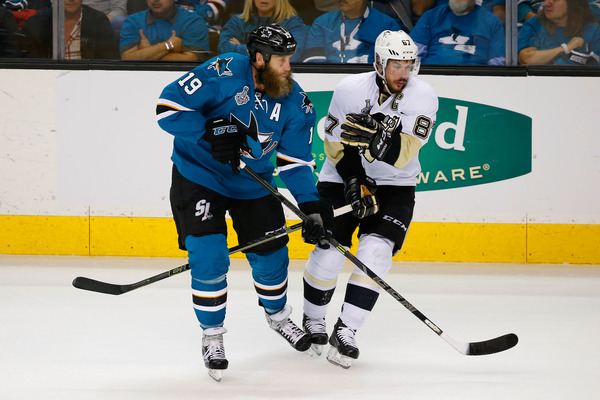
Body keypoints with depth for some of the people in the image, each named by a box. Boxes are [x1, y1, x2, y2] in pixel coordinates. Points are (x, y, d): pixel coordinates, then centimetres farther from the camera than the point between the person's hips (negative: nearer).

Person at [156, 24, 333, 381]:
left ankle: (278, 315, 40)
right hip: (199, 175, -4)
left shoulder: (296, 103, -8)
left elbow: (296, 161, -4)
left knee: (271, 254, 10)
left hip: (253, 185, 4)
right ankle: (212, 336, 5)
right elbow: (169, 106, -23)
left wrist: (313, 207, -15)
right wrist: (209, 133, -32)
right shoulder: (225, 73, -23)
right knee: (209, 257, -13)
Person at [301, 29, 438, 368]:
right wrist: (357, 185, -21)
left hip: (394, 185, 0)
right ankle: (313, 321, 15)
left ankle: (346, 332, -13)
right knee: (330, 251, -12)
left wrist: (376, 139, -43)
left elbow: (404, 152, -24)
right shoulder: (351, 89, -15)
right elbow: (338, 145, -10)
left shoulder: (422, 96, -15)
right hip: (342, 178, 0)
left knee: (376, 251, -20)